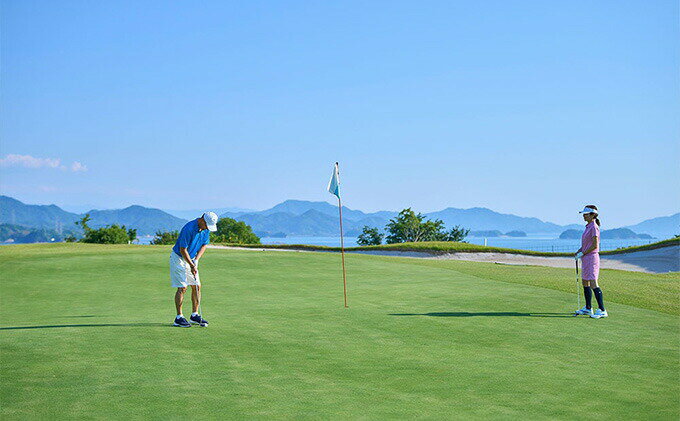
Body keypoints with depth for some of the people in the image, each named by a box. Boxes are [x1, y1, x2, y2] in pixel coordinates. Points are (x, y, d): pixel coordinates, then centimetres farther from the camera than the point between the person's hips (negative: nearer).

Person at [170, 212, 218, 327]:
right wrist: (192, 265, -22)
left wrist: (196, 259, -8)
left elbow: (204, 245, 6)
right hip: (178, 258, -8)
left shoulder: (206, 228, -4)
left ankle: (194, 315, 11)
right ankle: (179, 317, -5)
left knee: (197, 286, 4)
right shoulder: (189, 229, -28)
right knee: (182, 287, -10)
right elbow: (183, 250, -23)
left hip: (191, 259, 8)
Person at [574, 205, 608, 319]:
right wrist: (578, 252, 8)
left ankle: (602, 310, -11)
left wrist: (583, 253, -12)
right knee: (585, 283, 14)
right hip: (586, 258, 10)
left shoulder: (594, 227, -15)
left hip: (591, 258, -10)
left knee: (593, 284, -12)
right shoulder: (588, 227, 14)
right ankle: (588, 308, 23)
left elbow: (595, 245, -19)